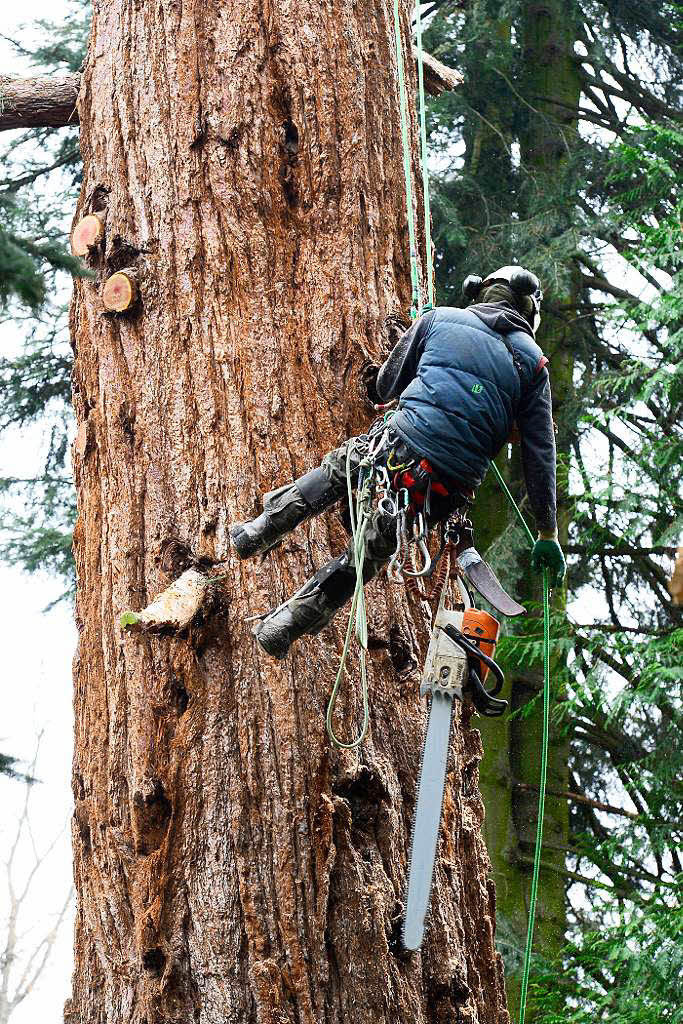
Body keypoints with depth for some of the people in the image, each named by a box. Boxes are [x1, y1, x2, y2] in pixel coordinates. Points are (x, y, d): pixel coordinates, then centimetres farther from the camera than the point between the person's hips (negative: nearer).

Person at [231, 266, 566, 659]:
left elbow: (385, 387, 19)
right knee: (374, 550, 18)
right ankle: (288, 625, 19)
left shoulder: (439, 318, 11)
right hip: (451, 491, 1)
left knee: (336, 470, 31)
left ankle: (257, 534, 35)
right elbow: (541, 452, 8)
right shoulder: (533, 361, 11)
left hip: (400, 451, -1)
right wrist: (548, 533, 13)